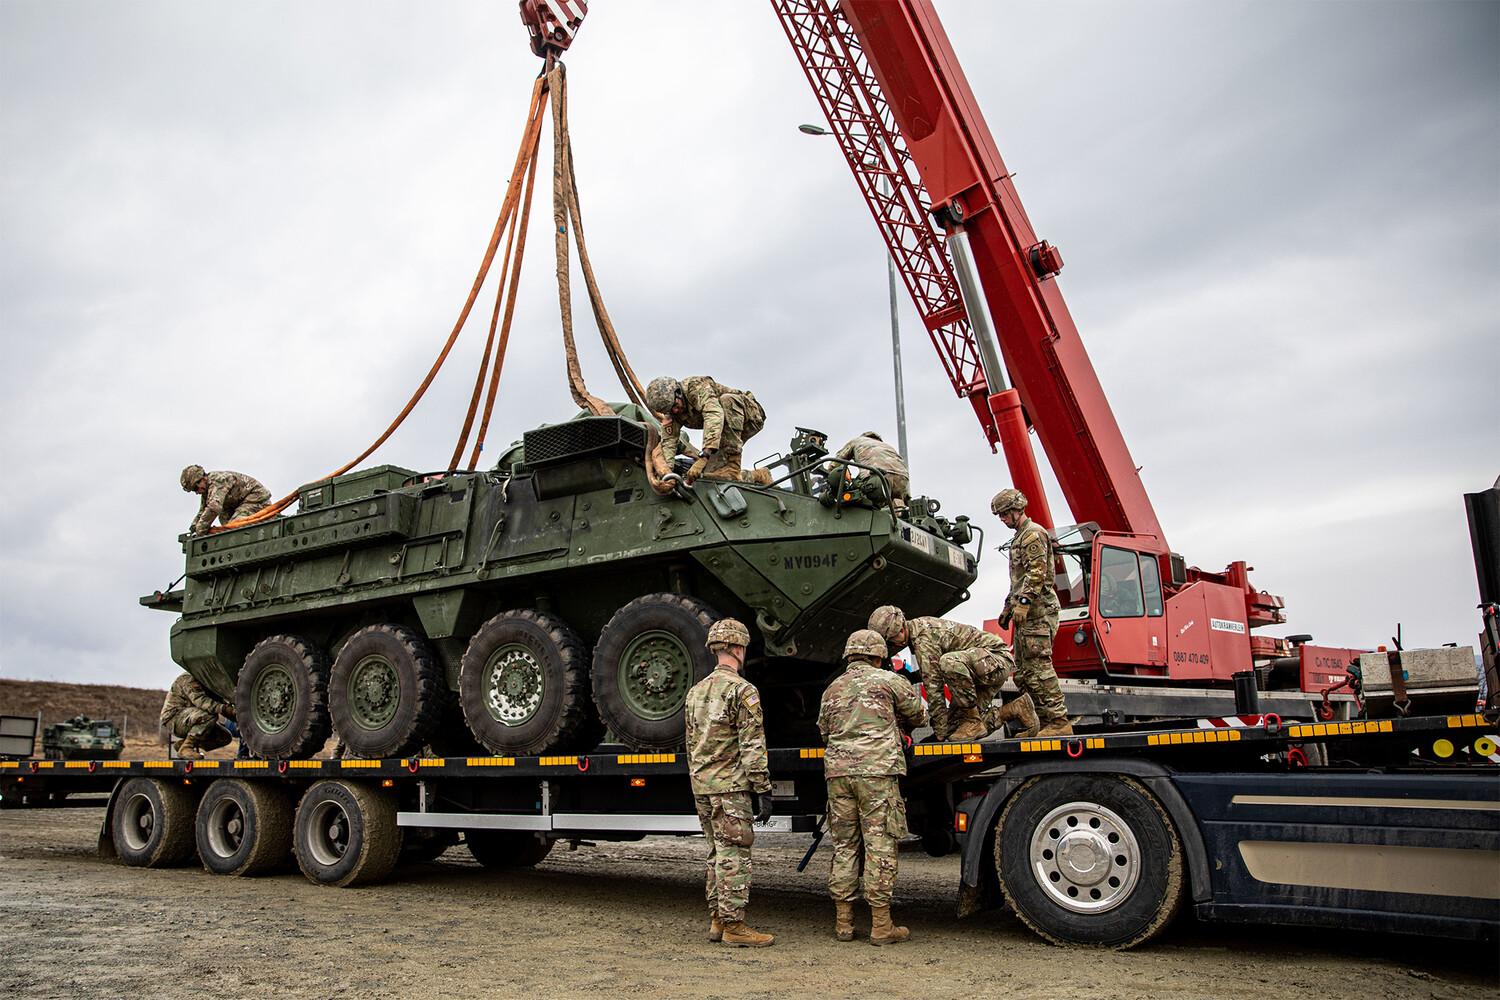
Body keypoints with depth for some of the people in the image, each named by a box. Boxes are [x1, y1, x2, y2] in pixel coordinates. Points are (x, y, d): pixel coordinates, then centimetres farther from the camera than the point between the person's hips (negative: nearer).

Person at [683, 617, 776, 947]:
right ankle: (733, 925, 0)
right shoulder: (743, 690, -11)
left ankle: (717, 920, 19)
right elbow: (752, 747, -15)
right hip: (731, 784, -8)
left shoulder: (696, 691, 14)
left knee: (717, 854, 15)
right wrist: (763, 791, -12)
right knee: (734, 855, -3)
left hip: (702, 784, 8)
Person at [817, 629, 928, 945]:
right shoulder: (886, 680, 5)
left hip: (837, 771, 5)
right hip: (877, 769, -5)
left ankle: (843, 923, 13)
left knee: (844, 847, 10)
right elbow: (919, 716, 16)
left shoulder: (832, 689, 18)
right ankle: (881, 927, 2)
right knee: (880, 846, -1)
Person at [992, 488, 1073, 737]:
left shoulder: (1034, 533, -7)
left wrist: (1024, 602, -25)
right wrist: (1008, 608, 28)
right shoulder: (1019, 537, 25)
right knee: (1023, 670, 7)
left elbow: (1037, 572, -19)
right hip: (1026, 614, 10)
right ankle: (1044, 723, 9)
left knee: (1038, 666, -14)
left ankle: (1059, 722, -13)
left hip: (1038, 612, -10)